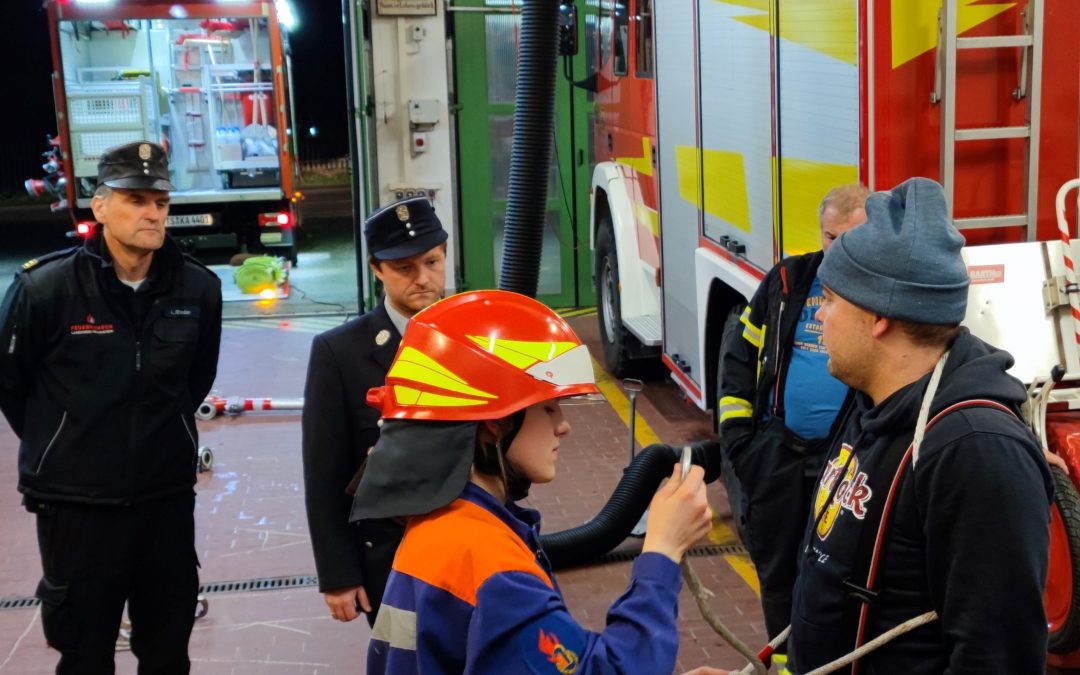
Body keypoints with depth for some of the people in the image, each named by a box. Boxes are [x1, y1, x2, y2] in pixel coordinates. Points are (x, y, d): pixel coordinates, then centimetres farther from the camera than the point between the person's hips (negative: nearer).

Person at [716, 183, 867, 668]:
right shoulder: (786, 281, 3)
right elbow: (740, 356, 9)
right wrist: (735, 428, 3)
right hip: (774, 451, 3)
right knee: (775, 564, 14)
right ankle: (785, 659, 32)